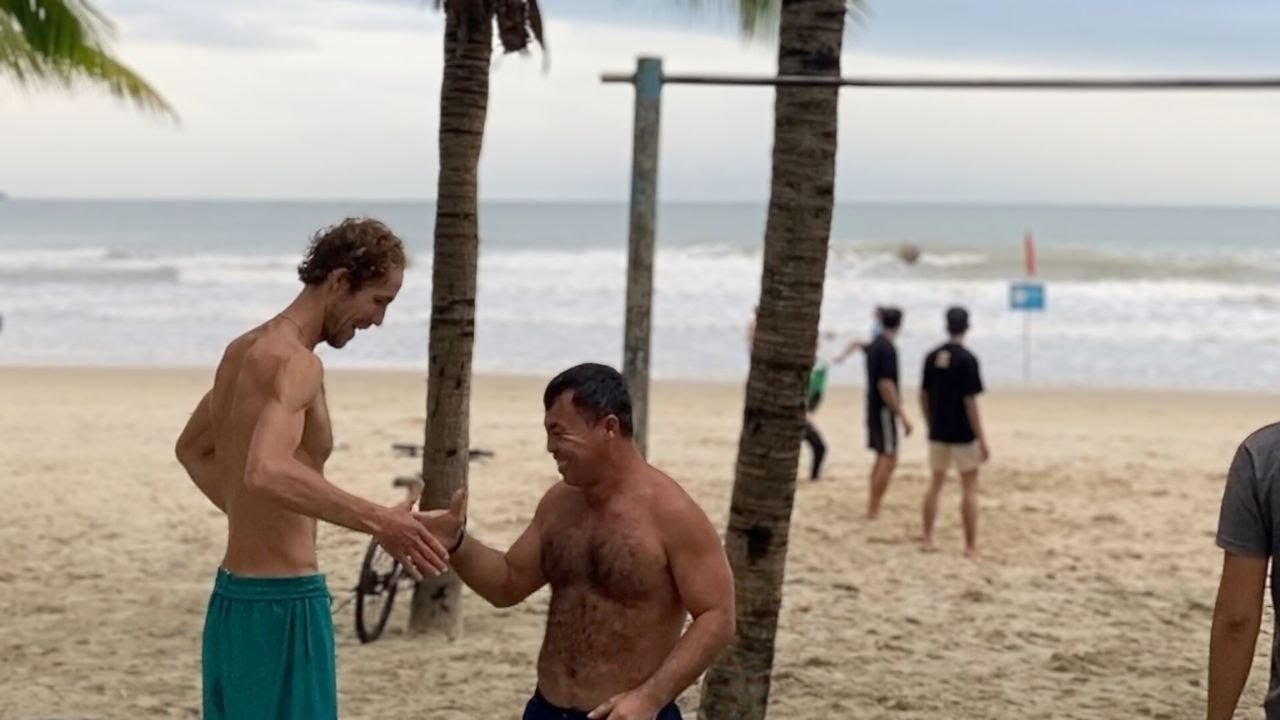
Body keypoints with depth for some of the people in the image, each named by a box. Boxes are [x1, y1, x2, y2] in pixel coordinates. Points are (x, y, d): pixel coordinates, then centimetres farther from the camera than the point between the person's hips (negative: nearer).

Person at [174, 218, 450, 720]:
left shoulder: (246, 350, 12)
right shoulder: (293, 361, -19)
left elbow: (192, 449, 29)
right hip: (281, 605, -10)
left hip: (235, 598, 10)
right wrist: (379, 521, -40)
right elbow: (266, 471, -38)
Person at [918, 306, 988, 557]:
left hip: (938, 432, 5)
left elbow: (924, 396, 8)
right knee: (969, 487, 3)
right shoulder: (967, 359, -14)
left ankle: (928, 539, 17)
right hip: (963, 433, -5)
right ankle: (971, 546, 2)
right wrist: (982, 440, -12)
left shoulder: (932, 357, 3)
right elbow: (970, 401, -16)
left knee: (936, 483, 16)